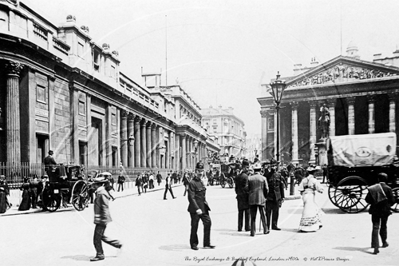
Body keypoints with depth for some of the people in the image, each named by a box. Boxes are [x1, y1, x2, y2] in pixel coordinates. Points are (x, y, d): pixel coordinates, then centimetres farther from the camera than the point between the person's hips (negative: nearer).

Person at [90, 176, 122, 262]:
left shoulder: (102, 194, -19)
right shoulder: (99, 193, 13)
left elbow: (105, 207, -22)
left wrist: (104, 220, -21)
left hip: (101, 220, -10)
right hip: (99, 219, 10)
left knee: (97, 238, -2)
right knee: (100, 236, 18)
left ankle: (100, 255, 10)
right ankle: (117, 243, 24)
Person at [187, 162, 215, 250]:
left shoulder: (201, 181, 12)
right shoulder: (192, 183, -15)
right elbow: (191, 198, -19)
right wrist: (197, 209, -24)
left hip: (203, 207, 8)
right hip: (195, 209, -8)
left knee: (208, 222, 2)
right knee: (194, 227, 4)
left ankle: (207, 244, 11)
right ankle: (193, 244, 20)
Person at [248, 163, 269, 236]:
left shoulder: (249, 178, -2)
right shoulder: (263, 178, -4)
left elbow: (247, 189, 1)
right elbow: (266, 189, -1)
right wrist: (265, 196, 16)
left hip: (252, 199, 1)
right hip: (261, 199, 0)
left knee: (253, 216, 4)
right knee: (263, 215, 14)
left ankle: (252, 232, 3)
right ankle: (265, 230, 24)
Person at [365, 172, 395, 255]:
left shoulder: (373, 188, -5)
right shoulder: (387, 188, -10)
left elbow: (367, 199, -5)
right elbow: (392, 200, -10)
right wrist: (388, 205, 11)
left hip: (375, 210, 0)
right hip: (385, 210, 0)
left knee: (375, 228, -1)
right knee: (383, 226, 21)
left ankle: (376, 247, -12)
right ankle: (384, 242, 39)